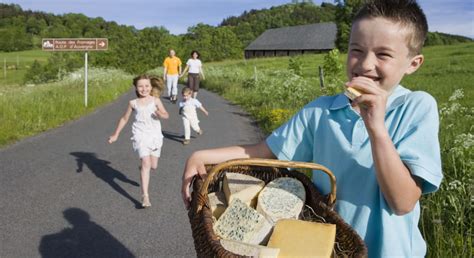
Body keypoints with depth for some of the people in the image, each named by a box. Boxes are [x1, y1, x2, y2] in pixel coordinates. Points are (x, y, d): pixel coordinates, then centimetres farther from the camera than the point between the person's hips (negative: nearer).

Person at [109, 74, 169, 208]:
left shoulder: (155, 100, -4)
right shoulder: (133, 103, -1)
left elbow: (166, 115, -13)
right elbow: (124, 119, 11)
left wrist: (160, 114, -36)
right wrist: (115, 134, 13)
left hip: (155, 135, 2)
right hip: (141, 135, -1)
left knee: (153, 166, 10)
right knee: (146, 164, -15)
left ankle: (142, 168, 49)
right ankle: (145, 196, -15)